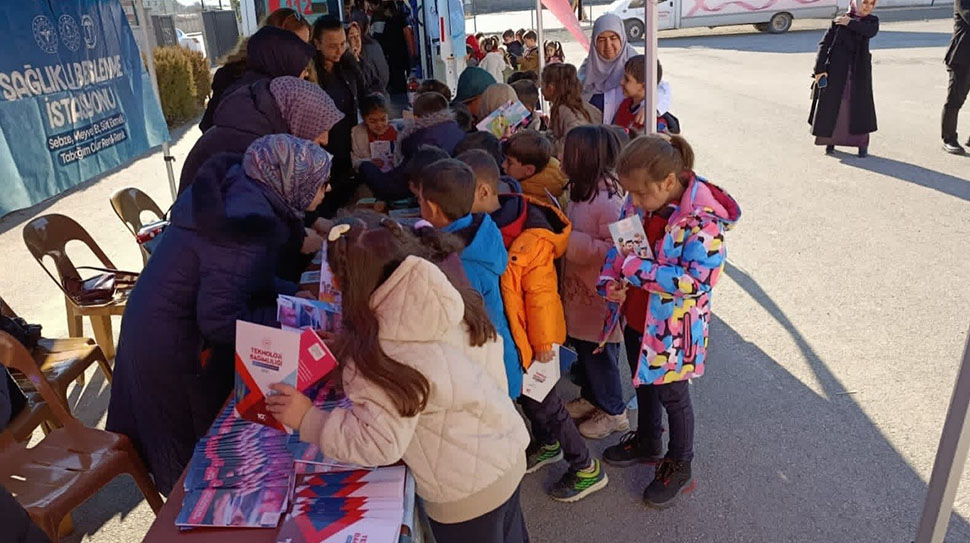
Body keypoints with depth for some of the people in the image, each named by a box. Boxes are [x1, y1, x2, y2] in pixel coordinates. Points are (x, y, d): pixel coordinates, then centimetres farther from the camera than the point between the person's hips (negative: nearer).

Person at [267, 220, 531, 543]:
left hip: (467, 491, -7)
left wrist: (308, 419, -16)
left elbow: (379, 443, -25)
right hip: (508, 454, 7)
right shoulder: (439, 303, -7)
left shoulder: (376, 354, -27)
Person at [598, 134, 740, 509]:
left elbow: (697, 279, -34)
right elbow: (620, 243, 3)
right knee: (643, 382, 26)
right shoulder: (640, 202, -8)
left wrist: (635, 269, -32)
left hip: (672, 327, -6)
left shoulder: (703, 219, -28)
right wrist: (611, 279, -16)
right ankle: (647, 443, 53)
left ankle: (679, 468, 39)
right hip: (637, 318, 7)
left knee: (672, 395, 14)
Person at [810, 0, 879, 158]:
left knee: (860, 106, 0)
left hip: (859, 71, 1)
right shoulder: (839, 21, 2)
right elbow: (824, 44, -4)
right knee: (831, 105, 3)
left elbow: (871, 31, -15)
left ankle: (862, 144, 9)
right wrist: (820, 68, -12)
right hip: (837, 69, -1)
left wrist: (850, 23, -18)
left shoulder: (872, 20, 8)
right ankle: (830, 141, 20)